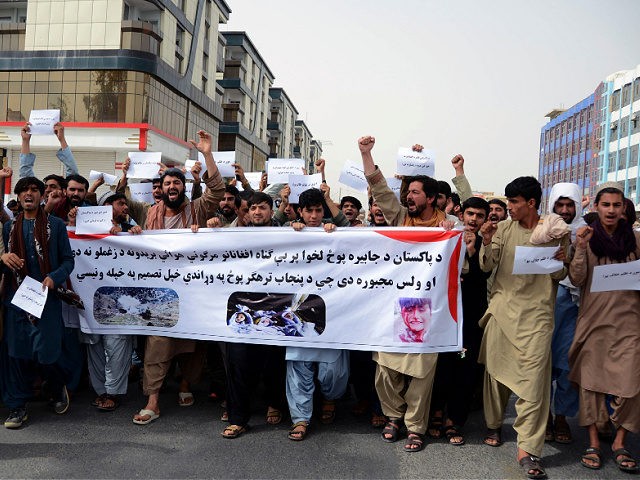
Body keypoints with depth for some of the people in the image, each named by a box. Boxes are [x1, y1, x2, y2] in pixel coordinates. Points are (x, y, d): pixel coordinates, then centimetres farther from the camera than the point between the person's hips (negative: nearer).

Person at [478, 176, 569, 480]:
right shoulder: (505, 228, 5)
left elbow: (560, 277, 8)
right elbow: (487, 267, 1)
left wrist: (559, 263, -15)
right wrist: (487, 243, -17)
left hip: (536, 313, -2)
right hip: (502, 308, 2)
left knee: (533, 379, -7)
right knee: (495, 370, 9)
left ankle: (527, 449, -1)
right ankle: (494, 424, 31)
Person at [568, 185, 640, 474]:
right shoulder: (586, 236, 3)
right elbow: (576, 280, -5)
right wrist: (581, 248, -17)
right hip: (593, 318, -1)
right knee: (590, 379, 2)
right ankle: (593, 443, 12)